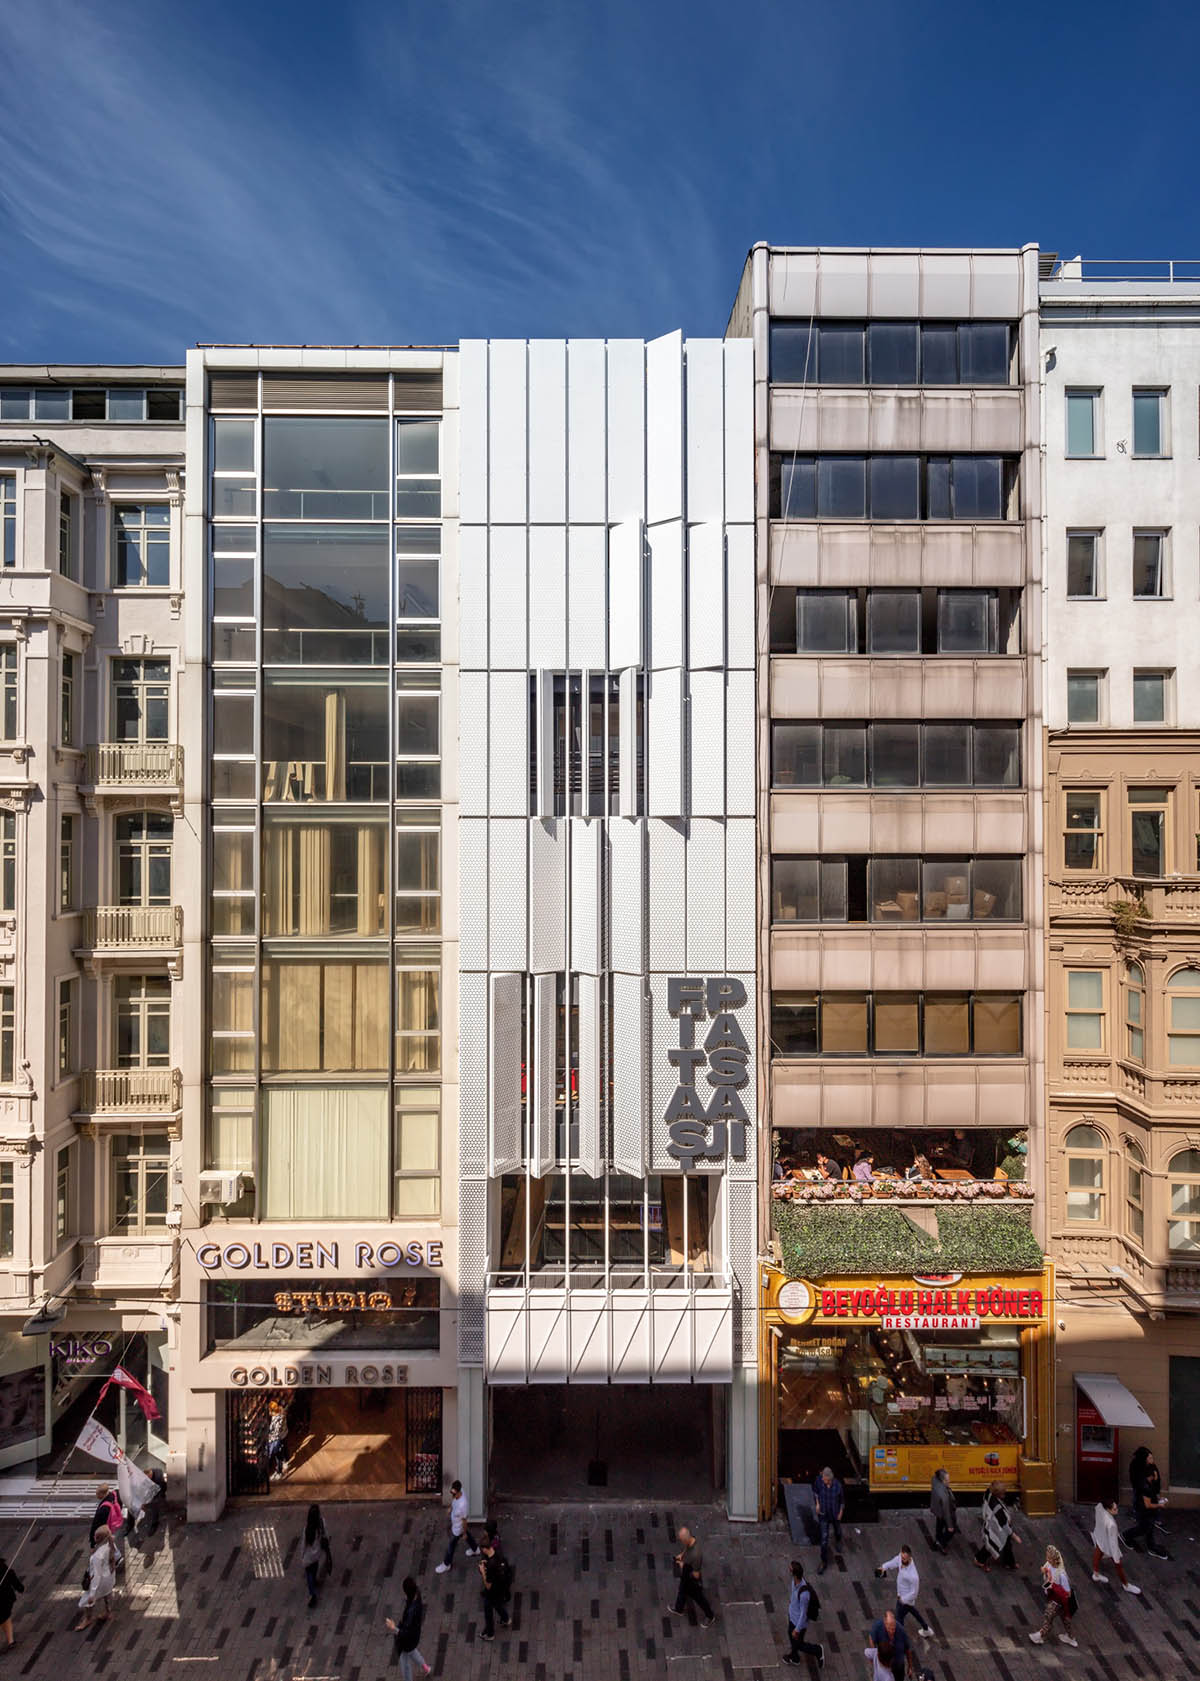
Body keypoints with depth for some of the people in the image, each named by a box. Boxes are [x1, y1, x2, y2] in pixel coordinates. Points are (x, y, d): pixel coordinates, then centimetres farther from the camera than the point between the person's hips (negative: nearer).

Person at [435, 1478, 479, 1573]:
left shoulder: (462, 1504, -44)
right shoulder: (455, 1495, -23)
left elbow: (464, 1520, -28)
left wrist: (464, 1533, -15)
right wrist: (450, 1508, 20)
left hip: (458, 1528, -7)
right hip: (454, 1523, 7)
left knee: (450, 1546, 17)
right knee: (468, 1536, 31)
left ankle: (446, 1565, 43)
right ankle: (475, 1550, 57)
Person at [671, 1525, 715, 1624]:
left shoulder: (695, 1554, -44)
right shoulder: (690, 1541, -19)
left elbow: (696, 1575, -31)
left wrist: (683, 1566, -23)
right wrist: (682, 1554, -8)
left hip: (693, 1581, -8)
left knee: (698, 1598, 19)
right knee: (682, 1591, 30)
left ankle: (710, 1616, 45)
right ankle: (679, 1610, 58)